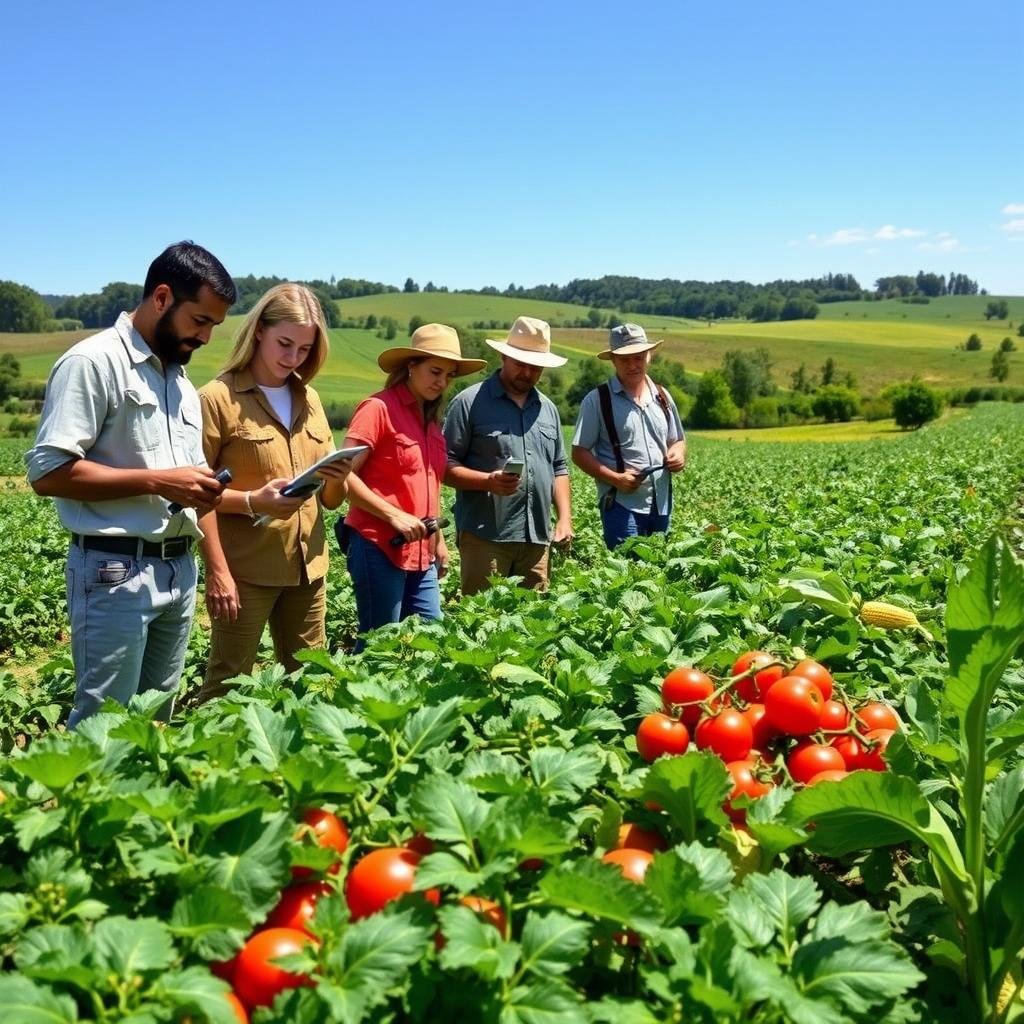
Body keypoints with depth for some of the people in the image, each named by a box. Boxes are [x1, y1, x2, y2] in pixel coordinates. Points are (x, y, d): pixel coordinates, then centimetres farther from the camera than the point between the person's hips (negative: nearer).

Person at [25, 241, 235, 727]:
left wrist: (202, 489, 0)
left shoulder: (180, 377, 17)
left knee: (157, 717, 14)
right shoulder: (93, 361, -9)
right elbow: (48, 472, -17)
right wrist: (157, 482, -19)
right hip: (115, 571, -8)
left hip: (179, 569, 8)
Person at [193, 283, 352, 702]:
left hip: (308, 566, 6)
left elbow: (330, 500, 13)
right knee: (227, 686, 0)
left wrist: (337, 478, -8)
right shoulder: (217, 398, -7)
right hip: (246, 569, -6)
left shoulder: (309, 399, 11)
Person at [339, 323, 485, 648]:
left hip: (420, 554, 8)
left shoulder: (431, 418, 14)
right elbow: (343, 475, -16)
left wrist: (438, 539, 20)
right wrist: (394, 515, -20)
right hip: (378, 548, -8)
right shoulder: (379, 408, -10)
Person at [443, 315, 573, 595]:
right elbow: (446, 465, -4)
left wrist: (565, 517, 9)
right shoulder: (470, 402, -2)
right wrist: (487, 481, -20)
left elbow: (559, 469, 22)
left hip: (537, 537, 6)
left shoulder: (547, 408, 17)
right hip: (485, 537, -5)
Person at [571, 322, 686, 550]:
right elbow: (579, 453, -4)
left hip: (662, 505, 5)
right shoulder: (597, 400, -3)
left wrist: (678, 454, 1)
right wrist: (615, 478, -17)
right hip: (621, 504, -5)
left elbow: (677, 440, 25)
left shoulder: (662, 397, 13)